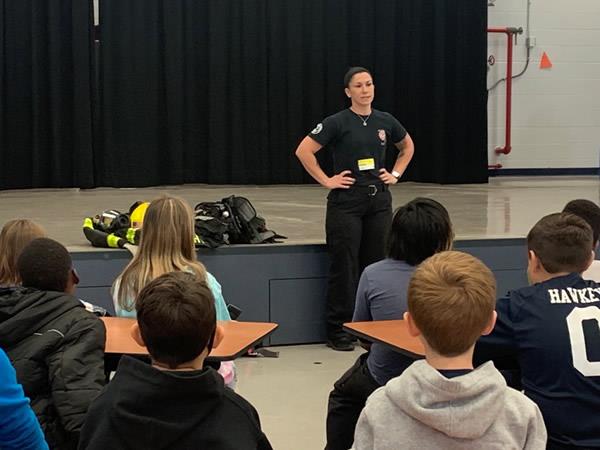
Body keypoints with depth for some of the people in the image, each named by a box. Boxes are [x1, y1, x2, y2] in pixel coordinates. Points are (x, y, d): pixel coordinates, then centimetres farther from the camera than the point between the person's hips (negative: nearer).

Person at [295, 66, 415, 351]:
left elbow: (408, 146, 24)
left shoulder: (385, 121, 6)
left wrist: (396, 174, 11)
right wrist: (326, 180, -11)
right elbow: (304, 151, -11)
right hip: (346, 201, -4)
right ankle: (337, 330, 8)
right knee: (344, 265, -1)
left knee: (376, 263, 7)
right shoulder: (338, 123, -8)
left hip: (379, 199, 4)